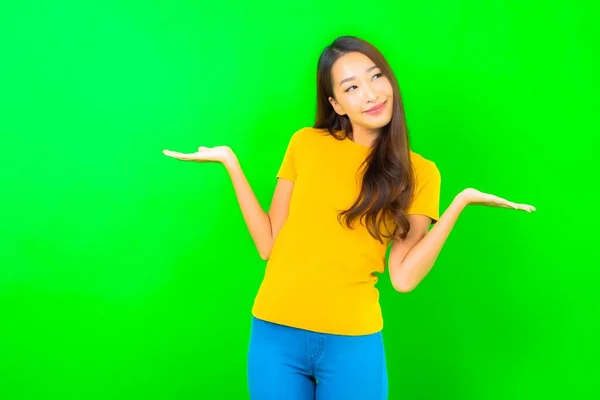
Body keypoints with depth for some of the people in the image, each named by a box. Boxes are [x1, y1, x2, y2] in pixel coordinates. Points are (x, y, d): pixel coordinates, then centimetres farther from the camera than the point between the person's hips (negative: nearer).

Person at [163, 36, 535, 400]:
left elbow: (404, 277, -7)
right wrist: (230, 161, -2)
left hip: (353, 342, -1)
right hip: (276, 334, 1)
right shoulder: (306, 143, 2)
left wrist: (460, 202, -12)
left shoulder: (419, 173, 1)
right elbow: (268, 245, 3)